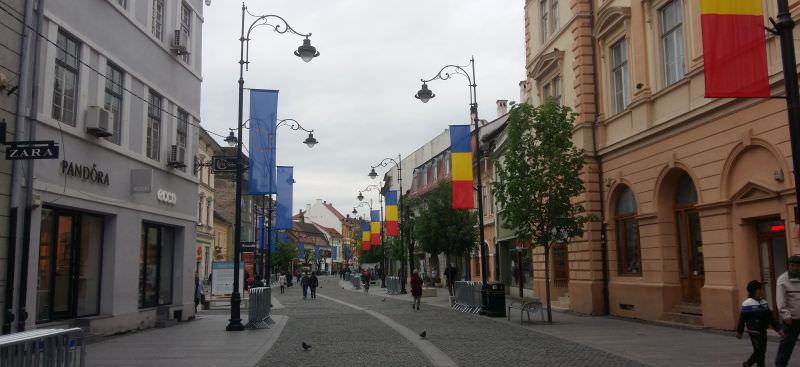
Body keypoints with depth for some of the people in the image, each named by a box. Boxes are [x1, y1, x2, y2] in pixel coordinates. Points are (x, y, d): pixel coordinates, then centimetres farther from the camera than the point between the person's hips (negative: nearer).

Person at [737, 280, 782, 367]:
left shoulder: (764, 303, 5)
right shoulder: (747, 304, -16)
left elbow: (770, 317, 11)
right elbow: (742, 319, -11)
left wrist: (778, 329, 7)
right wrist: (739, 332, -7)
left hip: (763, 331, 7)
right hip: (754, 332, -7)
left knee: (762, 351, 14)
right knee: (759, 351, -5)